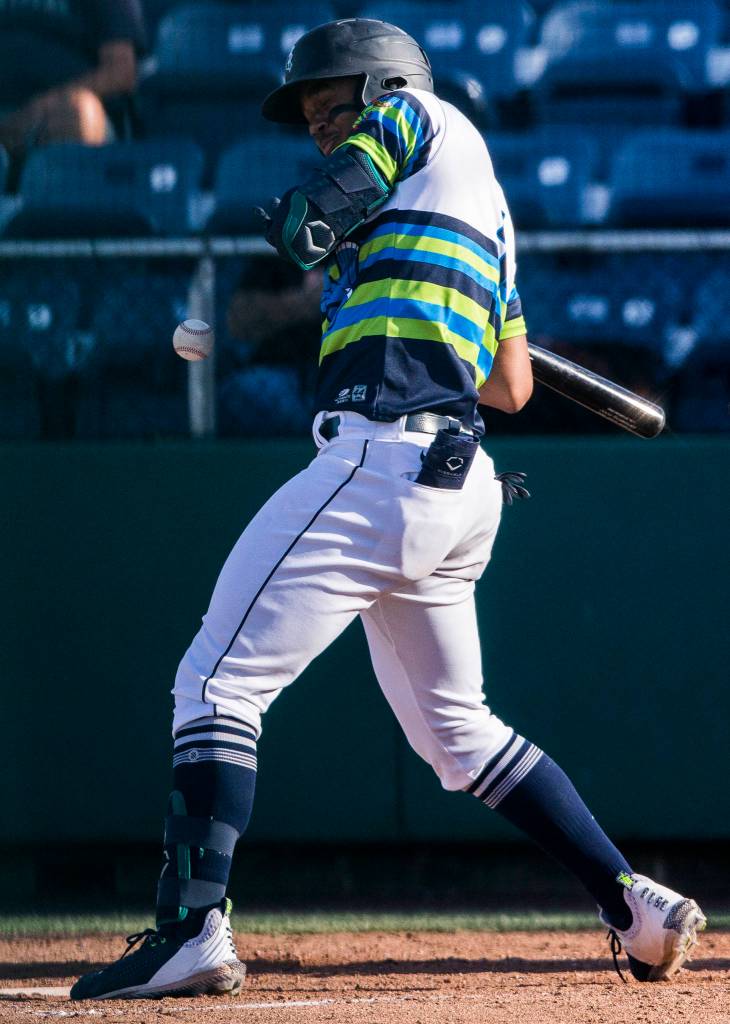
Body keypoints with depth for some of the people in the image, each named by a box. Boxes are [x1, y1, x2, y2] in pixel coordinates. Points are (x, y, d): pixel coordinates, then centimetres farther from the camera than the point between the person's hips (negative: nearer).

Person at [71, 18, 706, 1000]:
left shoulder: (419, 118, 6)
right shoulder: (485, 207, 27)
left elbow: (303, 225, -3)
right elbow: (512, 387, 27)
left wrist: (299, 215, 18)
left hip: (380, 457, -9)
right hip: (460, 485, 9)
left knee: (220, 681, -11)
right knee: (456, 726, 20)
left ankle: (193, 928, -21)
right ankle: (639, 907, 15)